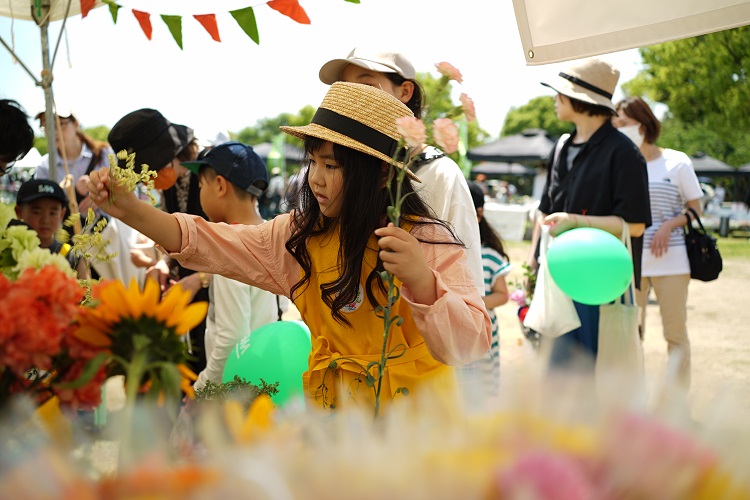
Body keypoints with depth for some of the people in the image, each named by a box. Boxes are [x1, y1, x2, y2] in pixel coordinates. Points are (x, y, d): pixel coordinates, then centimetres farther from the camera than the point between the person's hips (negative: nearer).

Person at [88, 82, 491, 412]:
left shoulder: (428, 240, -10)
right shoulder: (300, 237, 5)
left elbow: (471, 343, -18)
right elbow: (211, 245, 3)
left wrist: (421, 280, -36)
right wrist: (130, 210, -10)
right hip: (332, 405, 4)